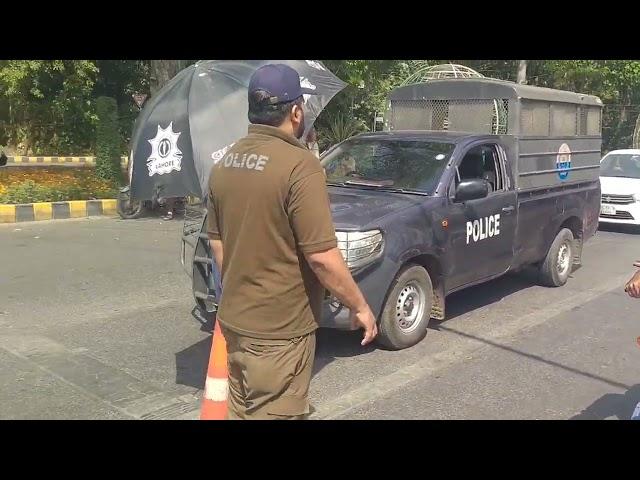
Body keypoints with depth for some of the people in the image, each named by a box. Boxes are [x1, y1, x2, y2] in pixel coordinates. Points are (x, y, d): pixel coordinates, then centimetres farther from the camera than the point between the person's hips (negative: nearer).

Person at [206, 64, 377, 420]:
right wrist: (360, 306, -9)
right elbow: (321, 255, -22)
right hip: (279, 329, -8)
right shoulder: (299, 164, -20)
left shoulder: (226, 163, 6)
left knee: (242, 411, 21)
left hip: (234, 319, 8)